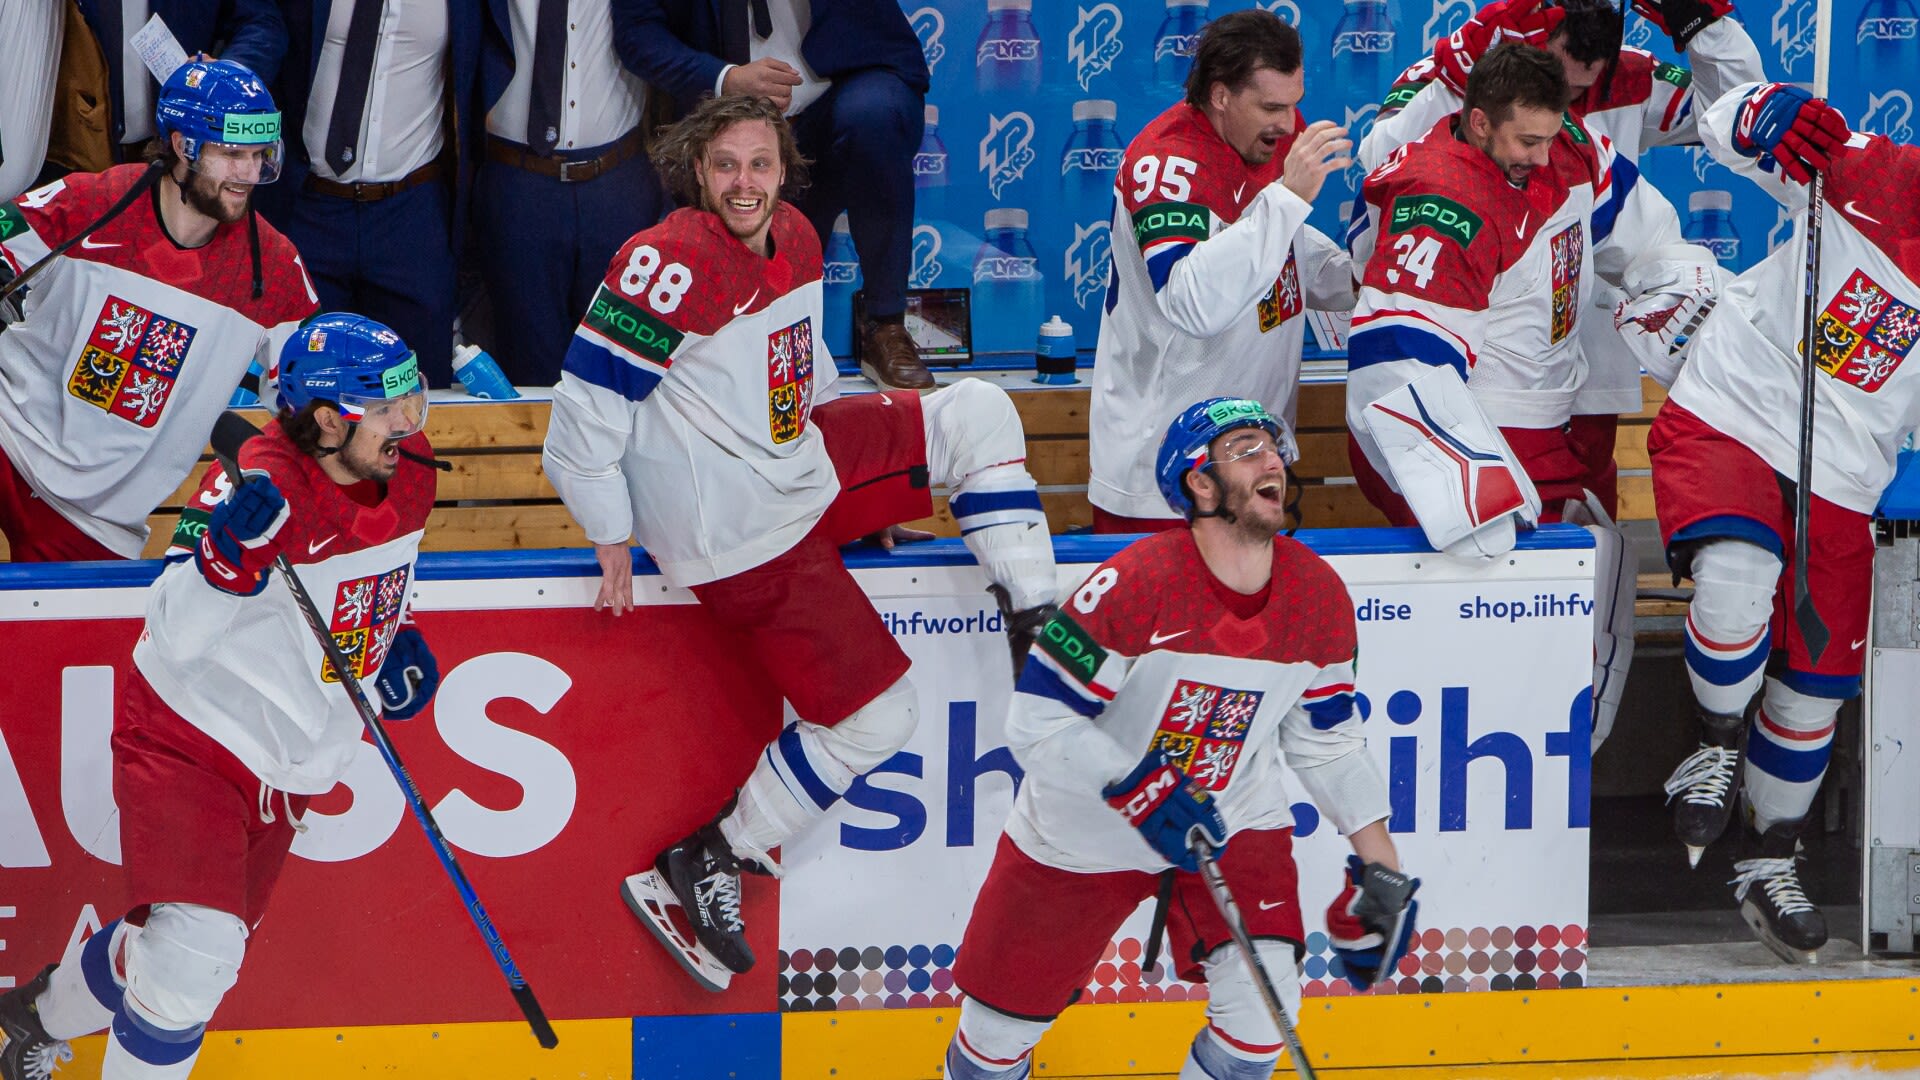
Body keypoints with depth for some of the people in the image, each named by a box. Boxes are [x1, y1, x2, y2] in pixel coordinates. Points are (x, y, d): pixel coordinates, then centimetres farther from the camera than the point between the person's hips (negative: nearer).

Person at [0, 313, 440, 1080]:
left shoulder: (407, 472, -4)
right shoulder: (261, 485, -27)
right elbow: (177, 635, -31)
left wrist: (397, 641, 6)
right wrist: (232, 550, -47)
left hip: (284, 769, 8)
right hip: (189, 738, -8)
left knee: (199, 955, 19)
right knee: (191, 957, -22)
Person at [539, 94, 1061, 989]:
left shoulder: (796, 241, 4)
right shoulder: (670, 264, -23)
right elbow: (585, 405, -21)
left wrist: (877, 475, 23)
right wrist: (613, 543, -15)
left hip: (806, 470, 9)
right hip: (741, 538, -9)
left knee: (974, 414, 8)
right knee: (873, 717, -8)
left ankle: (1037, 631, 12)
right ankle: (708, 864, 2)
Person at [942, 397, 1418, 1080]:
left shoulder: (1318, 596, -9)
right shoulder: (1138, 584, -26)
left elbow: (1329, 742, 4)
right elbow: (1037, 723, -24)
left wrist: (1382, 871, 1)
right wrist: (1140, 793, -34)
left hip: (1235, 819, 3)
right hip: (1083, 836, -3)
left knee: (1262, 1005, -18)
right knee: (1004, 1021, 5)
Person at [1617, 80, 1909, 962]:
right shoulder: (1872, 181, -11)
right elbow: (1731, 121, -5)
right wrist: (1771, 118, -27)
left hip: (1835, 487, 4)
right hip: (1726, 421, -4)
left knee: (1813, 686, 9)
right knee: (1737, 576, -33)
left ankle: (1768, 865, 31)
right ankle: (1719, 748, -4)